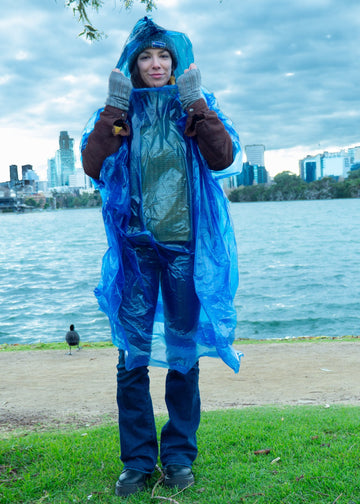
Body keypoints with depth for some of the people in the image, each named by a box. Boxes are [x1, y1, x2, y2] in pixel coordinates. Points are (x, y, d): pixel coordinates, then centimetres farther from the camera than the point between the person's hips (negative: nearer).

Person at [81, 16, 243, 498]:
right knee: (132, 354, 0)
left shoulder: (196, 106, 8)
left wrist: (196, 104, -12)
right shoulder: (119, 111, 8)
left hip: (186, 246, 0)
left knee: (183, 351, 6)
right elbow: (94, 167, -7)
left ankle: (179, 457, 20)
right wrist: (114, 111, -11)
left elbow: (224, 158, -8)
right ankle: (138, 460, 14)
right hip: (135, 246, 0)